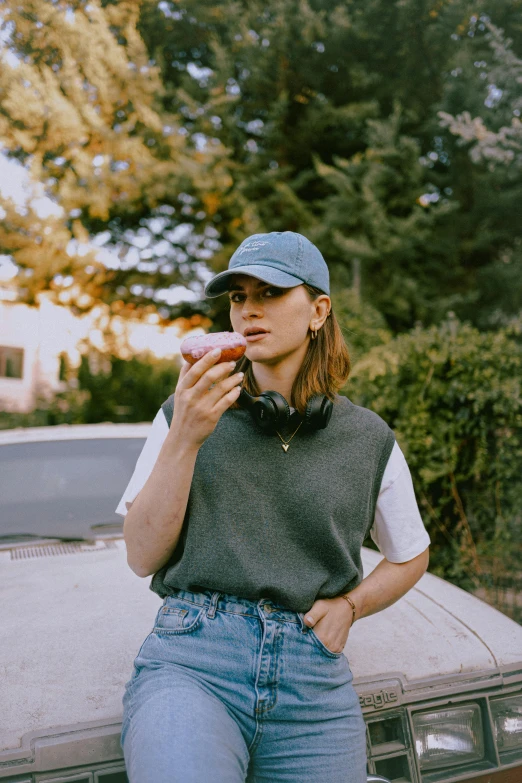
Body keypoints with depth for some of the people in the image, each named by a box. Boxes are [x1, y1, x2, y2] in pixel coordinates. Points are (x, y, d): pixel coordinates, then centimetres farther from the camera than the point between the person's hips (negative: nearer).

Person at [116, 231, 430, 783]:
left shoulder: (369, 438, 8)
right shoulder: (187, 413, 5)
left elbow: (411, 556, 22)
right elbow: (142, 557, 0)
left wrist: (349, 604, 3)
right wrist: (185, 438, -11)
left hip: (314, 683, 3)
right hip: (192, 662, -2)